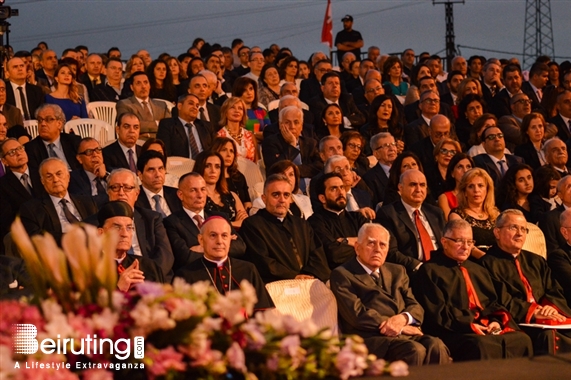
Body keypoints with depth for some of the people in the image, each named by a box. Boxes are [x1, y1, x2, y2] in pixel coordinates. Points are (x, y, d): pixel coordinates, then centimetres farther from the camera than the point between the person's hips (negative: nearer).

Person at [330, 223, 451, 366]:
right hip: (372, 339, -6)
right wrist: (401, 328, -7)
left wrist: (403, 318, -9)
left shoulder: (397, 271, 25)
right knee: (414, 350, -33)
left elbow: (416, 307, 16)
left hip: (407, 335, 6)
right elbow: (358, 315, -8)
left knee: (436, 346, -27)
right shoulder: (341, 275, 4)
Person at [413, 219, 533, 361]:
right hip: (455, 333, -6)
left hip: (487, 329, 6)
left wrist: (496, 321, 0)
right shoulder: (430, 271, 5)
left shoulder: (478, 271, 28)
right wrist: (468, 325, -15)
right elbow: (436, 312, -5)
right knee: (482, 345, -38)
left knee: (521, 340, -23)